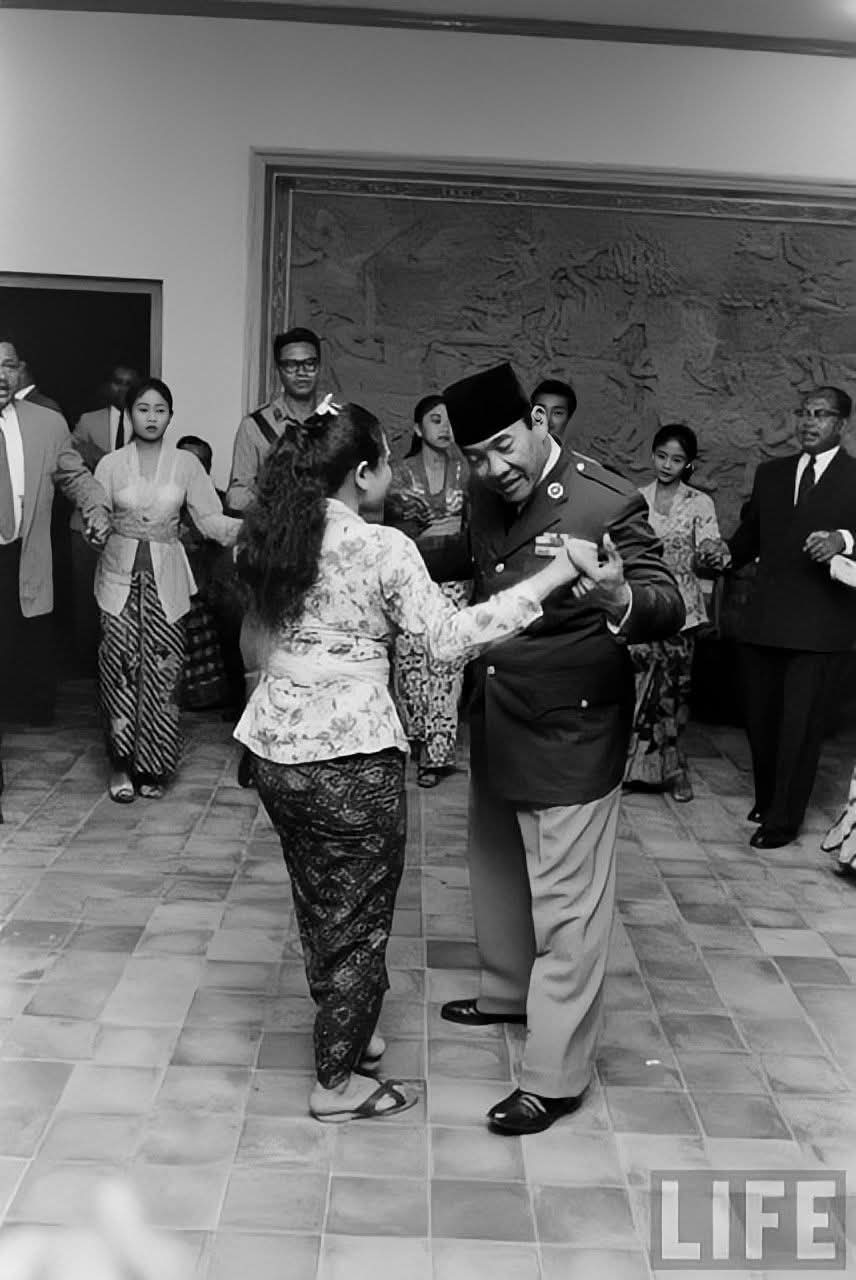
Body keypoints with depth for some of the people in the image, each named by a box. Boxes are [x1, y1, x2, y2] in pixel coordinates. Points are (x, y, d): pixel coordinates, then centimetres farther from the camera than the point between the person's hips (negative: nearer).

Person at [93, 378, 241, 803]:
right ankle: (121, 765, 7)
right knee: (120, 669, -6)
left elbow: (209, 519, -1)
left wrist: (252, 527, -16)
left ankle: (152, 766, 10)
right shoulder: (111, 464, 4)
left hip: (165, 579, 0)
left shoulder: (185, 464, 4)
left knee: (162, 672, -3)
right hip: (120, 576, 0)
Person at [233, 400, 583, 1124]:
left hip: (275, 745, 7)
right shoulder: (384, 549, -16)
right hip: (352, 757, -7)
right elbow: (451, 639, -21)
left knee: (319, 904, 23)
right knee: (358, 916, 10)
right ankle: (338, 1083, 22)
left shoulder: (272, 539, 3)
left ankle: (346, 1031, 42)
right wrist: (551, 577, -18)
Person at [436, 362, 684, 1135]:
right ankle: (510, 992, 48)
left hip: (571, 734, -8)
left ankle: (556, 1077, 13)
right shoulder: (489, 496, 2)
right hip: (498, 723, 8)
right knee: (497, 868, 25)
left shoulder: (609, 504, -20)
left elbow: (669, 606, -25)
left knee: (566, 904, 1)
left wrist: (620, 599, -46)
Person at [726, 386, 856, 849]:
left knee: (800, 724, -2)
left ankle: (783, 820, 10)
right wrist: (726, 555, -2)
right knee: (759, 719, 13)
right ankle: (766, 799, 33)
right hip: (764, 620, 5)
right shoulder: (770, 474, 15)